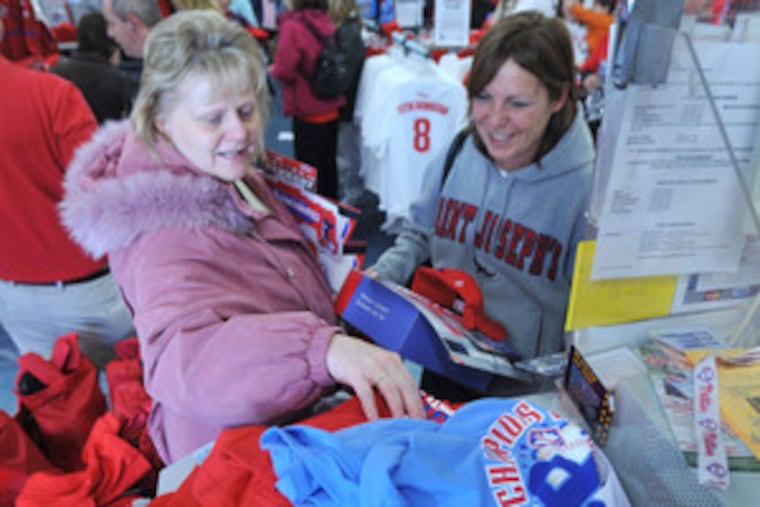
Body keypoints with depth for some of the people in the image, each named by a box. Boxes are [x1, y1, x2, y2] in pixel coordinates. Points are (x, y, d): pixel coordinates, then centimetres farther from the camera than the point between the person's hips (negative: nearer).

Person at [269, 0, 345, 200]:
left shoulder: (293, 27, -17)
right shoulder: (327, 23, 3)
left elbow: (284, 71, -19)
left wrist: (273, 70, 2)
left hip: (308, 112, -7)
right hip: (332, 110, 7)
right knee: (328, 166, 18)